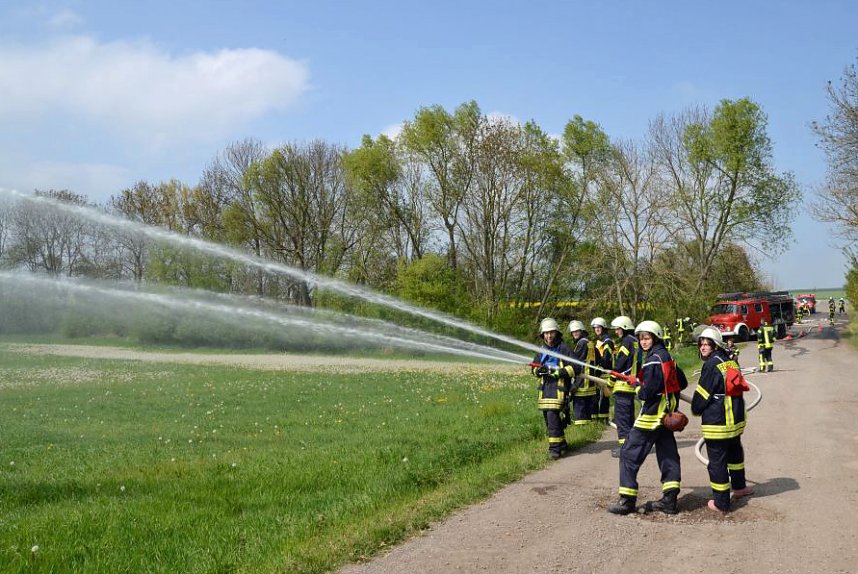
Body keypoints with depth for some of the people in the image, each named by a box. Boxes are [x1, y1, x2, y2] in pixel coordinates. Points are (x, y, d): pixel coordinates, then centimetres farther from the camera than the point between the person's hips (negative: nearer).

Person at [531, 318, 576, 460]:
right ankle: (561, 444, 25)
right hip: (545, 387, 7)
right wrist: (539, 370, -5)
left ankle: (555, 448, -8)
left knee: (553, 418, -15)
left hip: (559, 388, -7)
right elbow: (534, 367, 19)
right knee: (548, 419, 11)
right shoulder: (542, 350, 15)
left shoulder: (564, 348, -5)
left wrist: (557, 372, -18)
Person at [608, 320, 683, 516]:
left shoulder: (653, 360, -17)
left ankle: (627, 500, -2)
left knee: (629, 454, -3)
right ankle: (669, 499, 15)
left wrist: (637, 386, -3)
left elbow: (647, 392, -23)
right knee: (668, 454, 12)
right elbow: (681, 383, 17)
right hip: (667, 414, 10)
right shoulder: (668, 356, 11)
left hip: (652, 414, -10)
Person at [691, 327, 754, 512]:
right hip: (736, 419, 9)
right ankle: (739, 486, 45)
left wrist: (696, 409, 7)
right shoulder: (731, 362, 9)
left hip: (716, 422, -9)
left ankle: (721, 502, 4)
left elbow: (702, 393, -13)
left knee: (717, 460, -1)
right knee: (735, 452, 28)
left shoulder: (712, 365, -16)